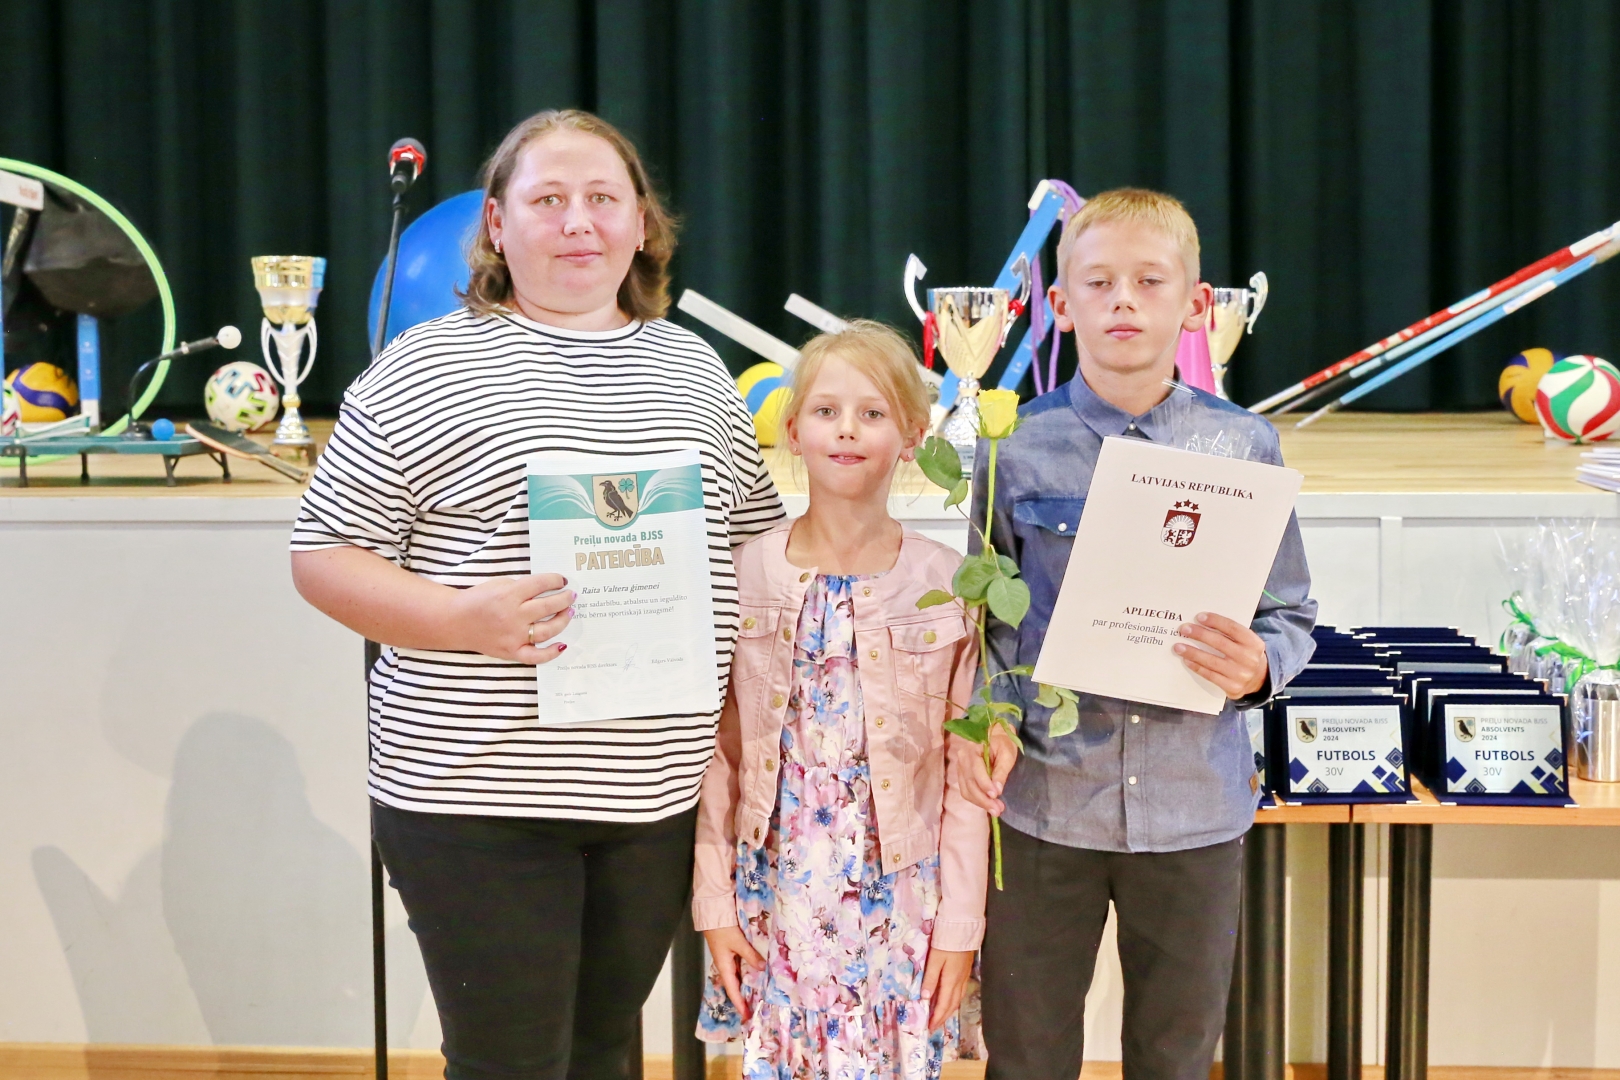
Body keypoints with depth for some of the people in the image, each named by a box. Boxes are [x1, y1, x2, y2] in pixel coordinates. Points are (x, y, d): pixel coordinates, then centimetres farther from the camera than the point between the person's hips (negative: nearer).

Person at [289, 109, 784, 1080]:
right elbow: (324, 559, -4)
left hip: (661, 789, 4)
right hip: (477, 797, -4)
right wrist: (465, 618, -21)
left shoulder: (695, 369, 11)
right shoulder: (424, 369, -4)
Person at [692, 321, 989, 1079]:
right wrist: (714, 902, -1)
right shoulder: (745, 576, -3)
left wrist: (960, 922, -3)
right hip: (776, 895, 1)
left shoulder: (947, 586, -5)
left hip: (899, 899, 0)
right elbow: (715, 756, 1)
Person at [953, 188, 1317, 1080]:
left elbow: (1291, 614, 5)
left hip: (1195, 803, 1)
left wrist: (1258, 666, -16)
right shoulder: (1017, 446, -2)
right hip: (1043, 797, 0)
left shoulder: (1243, 446, -1)